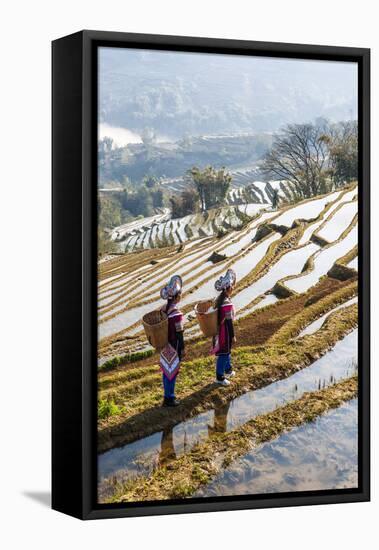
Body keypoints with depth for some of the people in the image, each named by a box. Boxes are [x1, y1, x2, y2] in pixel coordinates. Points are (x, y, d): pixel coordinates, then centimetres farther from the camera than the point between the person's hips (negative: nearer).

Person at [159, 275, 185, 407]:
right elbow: (179, 333, -19)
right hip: (174, 347, -8)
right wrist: (182, 349, -10)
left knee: (166, 370, 18)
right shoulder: (176, 313, -23)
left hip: (165, 345, 8)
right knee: (172, 371, 3)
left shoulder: (163, 309, 1)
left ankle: (168, 395, 31)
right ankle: (169, 399, 11)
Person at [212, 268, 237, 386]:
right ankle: (220, 377, 15)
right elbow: (229, 321, -23)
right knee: (223, 354, 3)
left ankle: (228, 370, 45)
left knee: (227, 351, 27)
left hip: (220, 330, 9)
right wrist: (233, 336, -14)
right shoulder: (227, 304, -28)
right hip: (225, 332, -9)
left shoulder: (219, 299, 1)